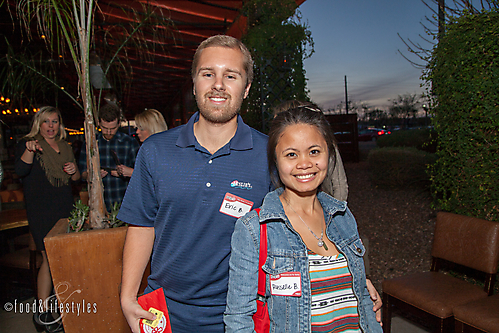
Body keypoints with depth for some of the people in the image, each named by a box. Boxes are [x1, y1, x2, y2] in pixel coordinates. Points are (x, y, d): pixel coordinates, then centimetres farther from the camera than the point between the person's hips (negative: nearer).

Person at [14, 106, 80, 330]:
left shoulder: (65, 148, 14)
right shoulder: (27, 144, -3)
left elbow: (75, 178, 22)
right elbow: (20, 171, -22)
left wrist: (74, 171, -2)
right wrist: (30, 150, -39)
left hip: (65, 208, 6)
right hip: (41, 212, -6)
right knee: (50, 258, -8)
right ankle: (42, 310, 4)